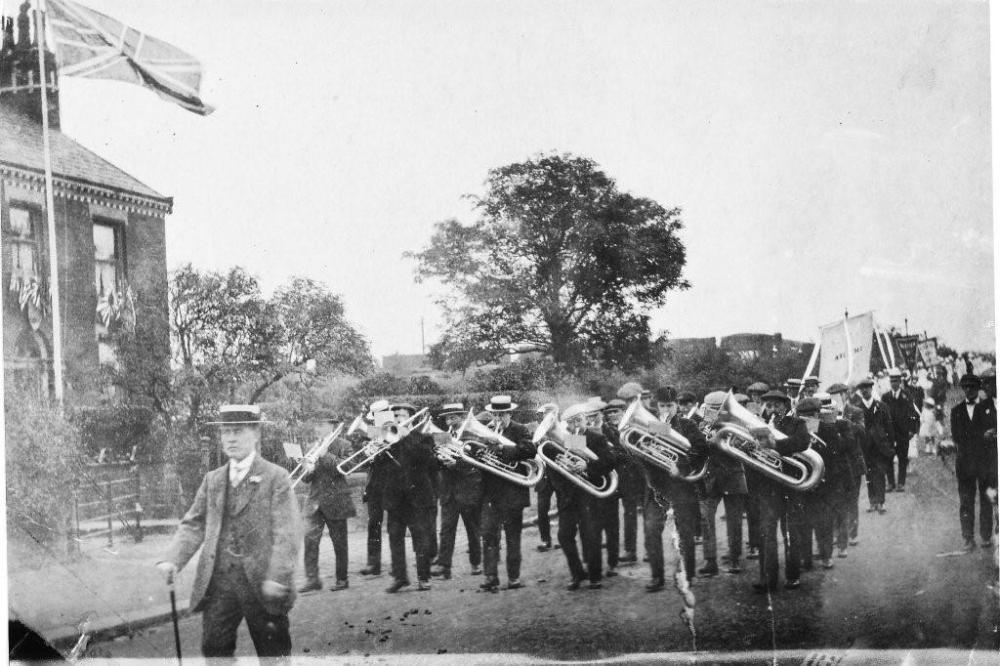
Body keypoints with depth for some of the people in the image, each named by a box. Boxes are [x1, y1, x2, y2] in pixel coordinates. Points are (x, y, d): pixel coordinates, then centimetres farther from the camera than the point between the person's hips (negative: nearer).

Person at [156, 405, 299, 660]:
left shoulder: (276, 478, -3)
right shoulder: (212, 479, 13)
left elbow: (286, 533, -10)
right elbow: (193, 525, 10)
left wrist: (277, 577, -21)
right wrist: (172, 560, -7)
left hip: (261, 584, -4)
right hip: (218, 583, 4)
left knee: (273, 652, 6)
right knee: (213, 649, 6)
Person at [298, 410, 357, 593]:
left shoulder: (343, 445, -1)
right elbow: (306, 479, 12)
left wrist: (325, 455, -20)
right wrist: (308, 471, -11)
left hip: (336, 501, -4)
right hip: (315, 501, 4)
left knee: (339, 542, 4)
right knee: (310, 538, -9)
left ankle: (342, 579, 15)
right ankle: (312, 579, -7)